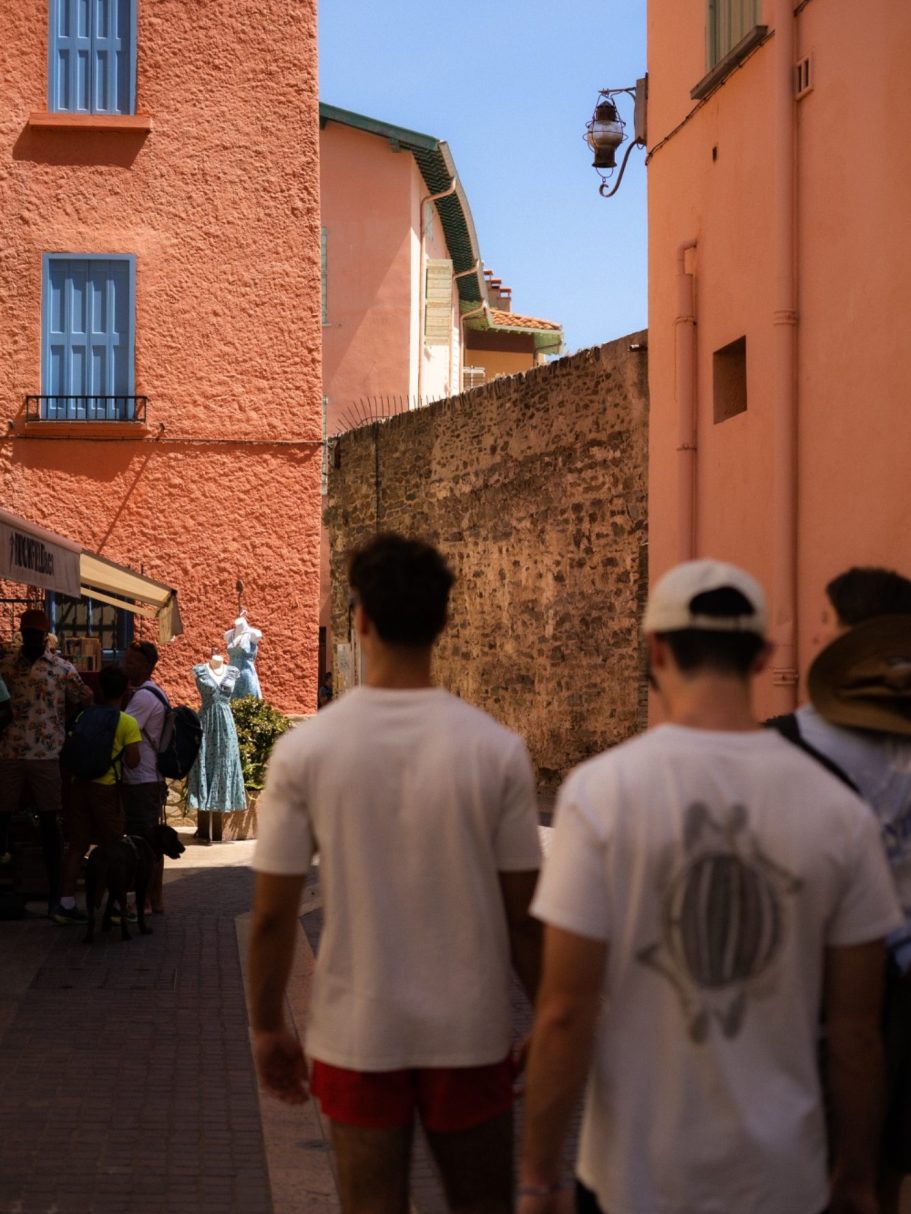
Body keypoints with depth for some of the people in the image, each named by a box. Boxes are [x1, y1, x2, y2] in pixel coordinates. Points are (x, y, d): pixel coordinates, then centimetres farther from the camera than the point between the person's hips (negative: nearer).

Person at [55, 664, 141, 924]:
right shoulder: (128, 723, -7)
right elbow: (132, 761, -12)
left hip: (80, 785, 5)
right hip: (106, 788, -5)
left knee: (77, 845, 9)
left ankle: (66, 905, 9)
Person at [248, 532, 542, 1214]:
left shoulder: (305, 750, -9)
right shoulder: (496, 750, -9)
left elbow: (273, 913, -5)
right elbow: (524, 914, -5)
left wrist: (268, 1025, 8)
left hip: (355, 1035, 0)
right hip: (470, 1032, 0)